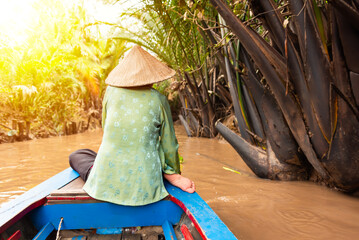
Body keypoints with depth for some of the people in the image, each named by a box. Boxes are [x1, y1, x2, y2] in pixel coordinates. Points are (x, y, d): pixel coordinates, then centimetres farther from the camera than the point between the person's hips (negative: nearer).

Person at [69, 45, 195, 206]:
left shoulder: (111, 91, -1)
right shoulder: (159, 100, -5)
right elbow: (169, 146, 0)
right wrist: (173, 173, 18)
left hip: (106, 185, -1)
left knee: (76, 156, 28)